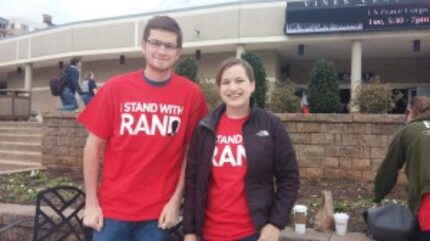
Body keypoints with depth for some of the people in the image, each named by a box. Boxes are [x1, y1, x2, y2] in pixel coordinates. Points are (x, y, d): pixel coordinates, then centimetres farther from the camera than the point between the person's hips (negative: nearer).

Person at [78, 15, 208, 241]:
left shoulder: (191, 94, -5)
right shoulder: (116, 87, -5)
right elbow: (94, 146, 0)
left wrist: (176, 200, -2)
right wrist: (91, 203, -1)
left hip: (158, 211, 0)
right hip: (112, 207, 0)